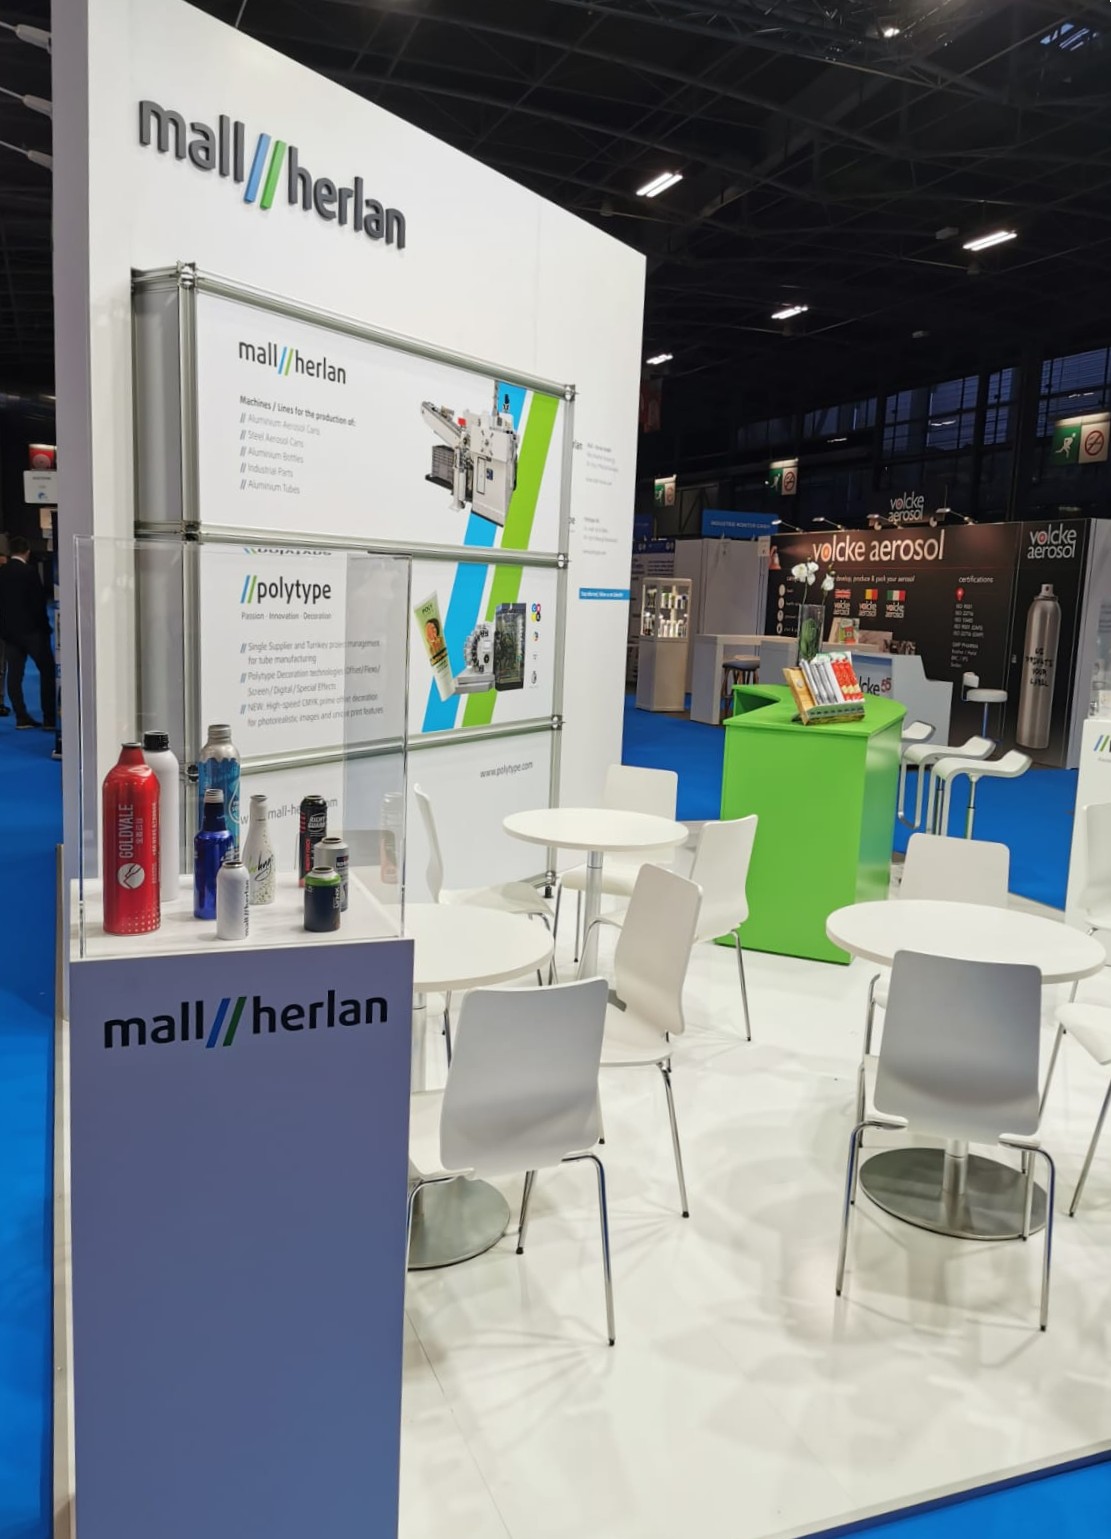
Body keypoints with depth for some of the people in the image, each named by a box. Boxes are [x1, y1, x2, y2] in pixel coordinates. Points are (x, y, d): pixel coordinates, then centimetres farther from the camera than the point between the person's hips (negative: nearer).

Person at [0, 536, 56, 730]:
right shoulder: (29, 572, -12)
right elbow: (38, 602, -12)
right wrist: (44, 626, -1)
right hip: (31, 630, -5)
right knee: (47, 671, 2)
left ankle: (22, 717, 6)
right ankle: (49, 718, -2)